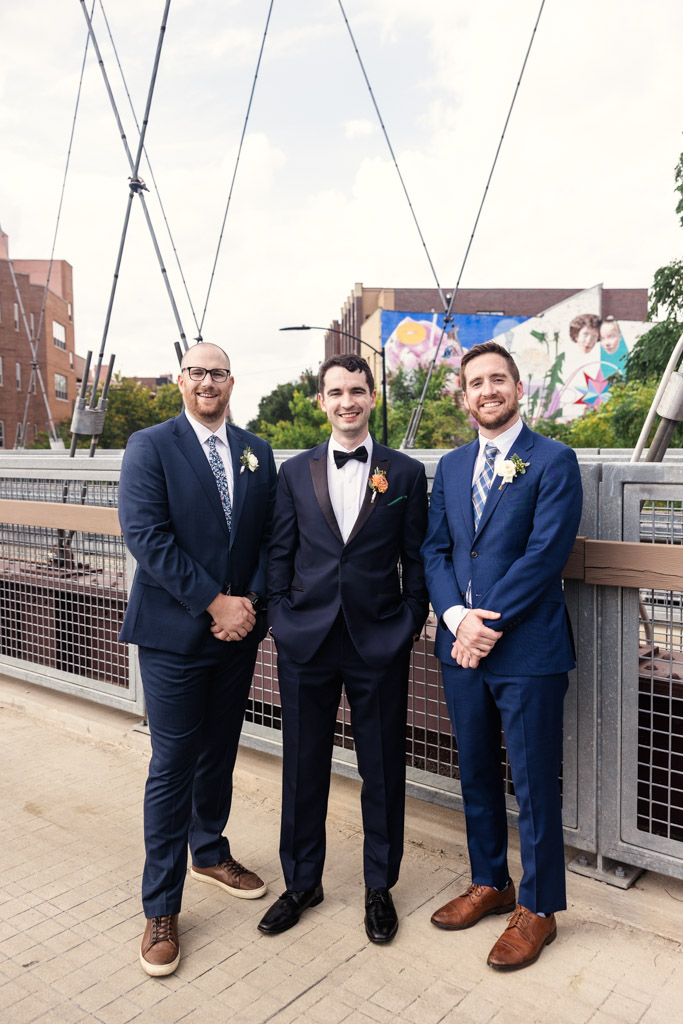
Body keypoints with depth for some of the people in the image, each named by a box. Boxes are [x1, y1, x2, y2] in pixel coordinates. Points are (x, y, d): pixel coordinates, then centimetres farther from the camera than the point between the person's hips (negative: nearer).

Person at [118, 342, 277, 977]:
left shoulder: (256, 453, 9)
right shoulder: (150, 447, -5)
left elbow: (271, 536, 6)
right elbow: (145, 534, -16)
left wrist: (250, 600, -9)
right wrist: (214, 603, -18)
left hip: (238, 630, 5)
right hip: (174, 633, -4)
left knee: (219, 753, 19)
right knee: (173, 766, 2)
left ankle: (210, 853, 42)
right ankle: (161, 908, 19)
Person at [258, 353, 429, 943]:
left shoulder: (406, 473, 3)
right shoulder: (296, 473, 7)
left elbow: (416, 559, 4)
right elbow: (280, 555, 8)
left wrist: (410, 623, -2)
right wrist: (282, 621, 1)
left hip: (379, 645, -1)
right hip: (306, 643, 2)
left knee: (383, 770, 11)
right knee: (303, 766, 13)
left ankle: (380, 887, 34)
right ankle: (302, 882, 35)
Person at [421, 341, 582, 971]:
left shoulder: (553, 461, -6)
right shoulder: (451, 466, 11)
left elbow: (546, 553, -15)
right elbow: (434, 550, 7)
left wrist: (488, 624, -16)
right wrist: (458, 617, -9)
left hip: (527, 650, -5)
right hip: (462, 645, 6)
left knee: (534, 785, 7)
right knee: (476, 774, 18)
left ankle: (537, 908, 28)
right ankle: (490, 883, 38)